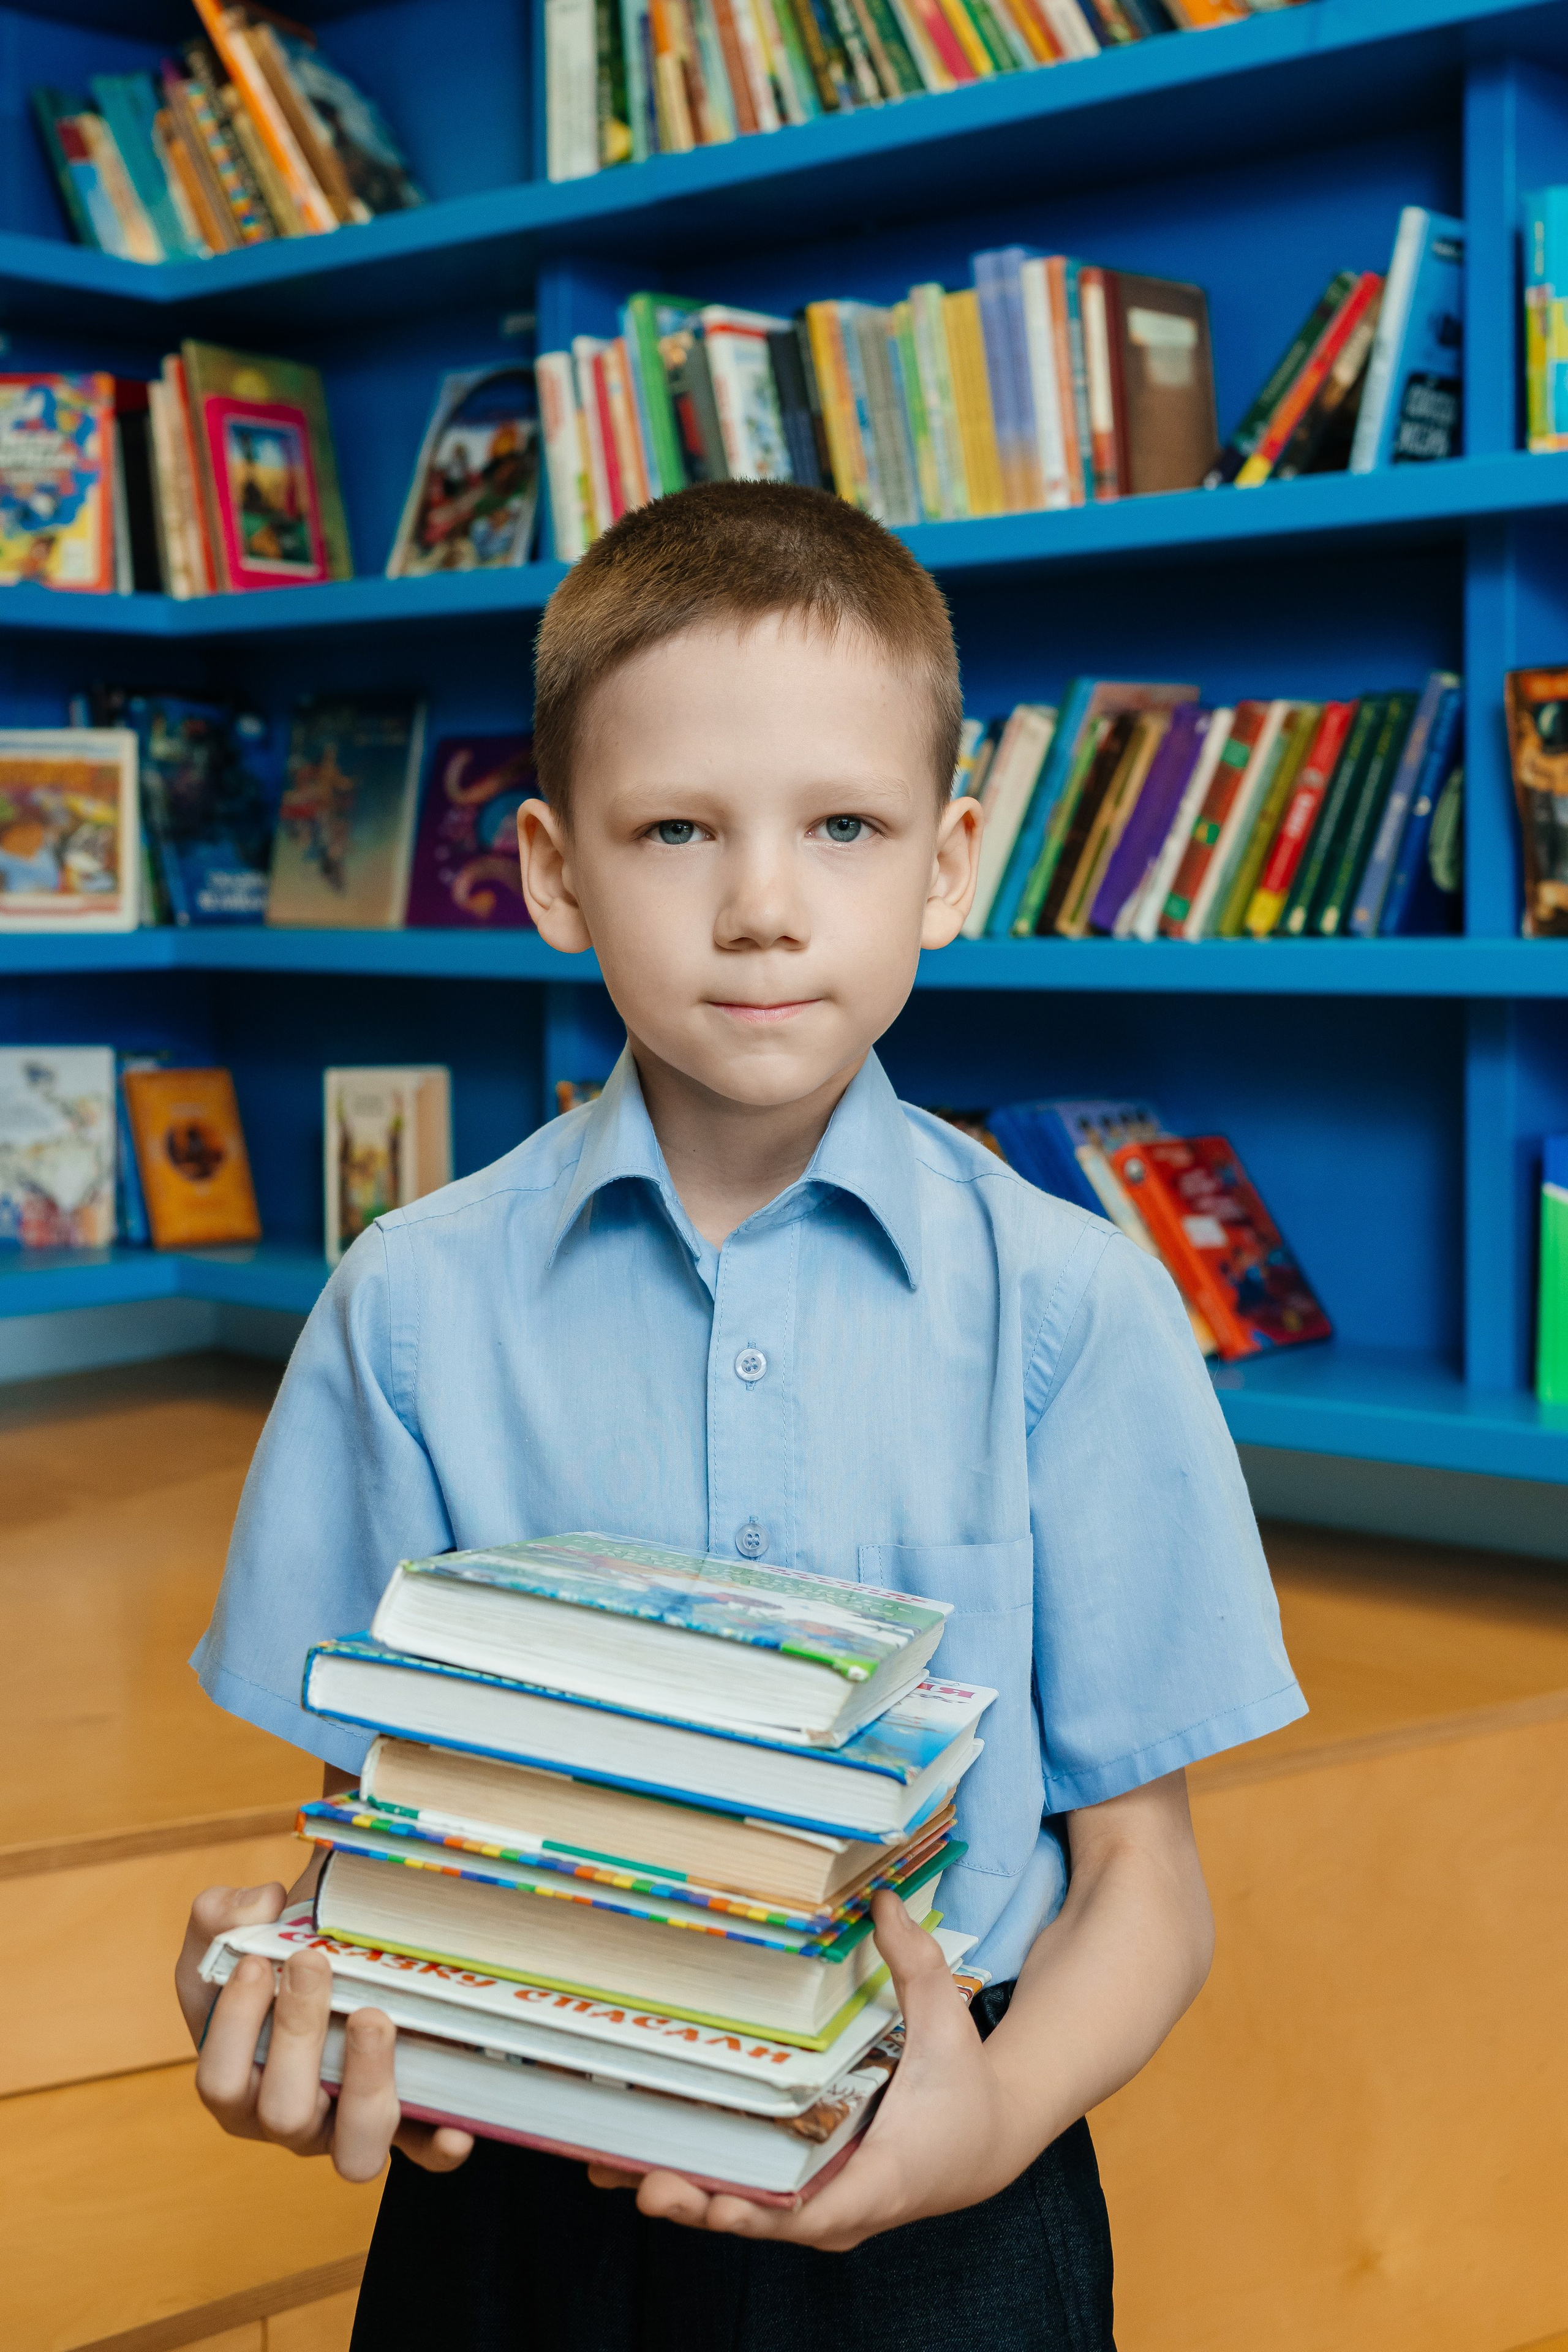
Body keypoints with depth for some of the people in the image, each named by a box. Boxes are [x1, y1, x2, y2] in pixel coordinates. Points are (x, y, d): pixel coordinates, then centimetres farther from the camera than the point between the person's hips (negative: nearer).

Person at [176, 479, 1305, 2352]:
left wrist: (999, 2116, -22)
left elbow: (1139, 1865, -3)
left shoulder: (1071, 1309, -7)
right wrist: (309, 2009, -20)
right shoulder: (417, 1305, -5)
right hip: (516, 2186, 1)